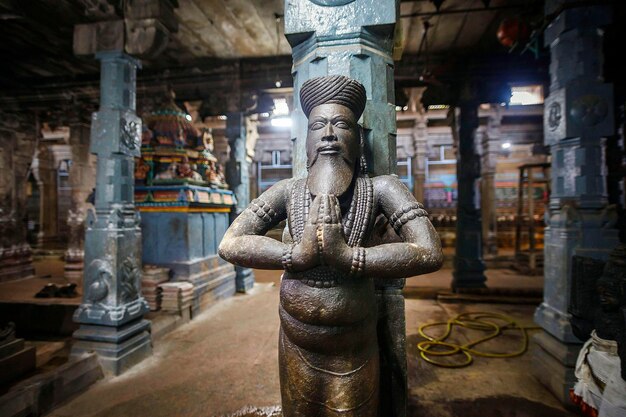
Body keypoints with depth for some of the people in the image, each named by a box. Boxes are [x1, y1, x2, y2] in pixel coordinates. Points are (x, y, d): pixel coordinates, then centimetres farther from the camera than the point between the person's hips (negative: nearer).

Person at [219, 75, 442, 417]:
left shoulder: (379, 189, -11)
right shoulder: (289, 191, -7)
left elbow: (430, 253, -20)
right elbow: (230, 245, -12)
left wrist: (346, 256, -27)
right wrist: (299, 254, -25)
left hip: (354, 350, -1)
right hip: (297, 346, 2)